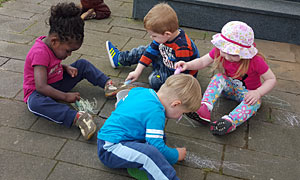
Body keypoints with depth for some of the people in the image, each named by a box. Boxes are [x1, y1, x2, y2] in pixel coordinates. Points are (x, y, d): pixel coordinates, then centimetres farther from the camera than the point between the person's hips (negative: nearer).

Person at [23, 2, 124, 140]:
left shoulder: (53, 45, -3)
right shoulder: (40, 53, -30)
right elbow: (41, 87, -35)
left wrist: (66, 67, -4)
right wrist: (65, 96, -32)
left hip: (57, 82, 9)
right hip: (37, 92, -9)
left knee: (82, 64, 4)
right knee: (35, 103, -44)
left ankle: (107, 84, -5)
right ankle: (76, 118, -57)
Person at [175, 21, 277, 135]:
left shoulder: (255, 61, -29)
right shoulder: (220, 51, -19)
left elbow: (271, 79, -20)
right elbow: (202, 62, -12)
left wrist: (258, 93, -35)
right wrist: (188, 65, -32)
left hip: (248, 92, -3)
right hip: (229, 88, 3)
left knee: (254, 102, -35)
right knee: (218, 78, -27)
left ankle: (230, 121, -56)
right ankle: (205, 108, -44)